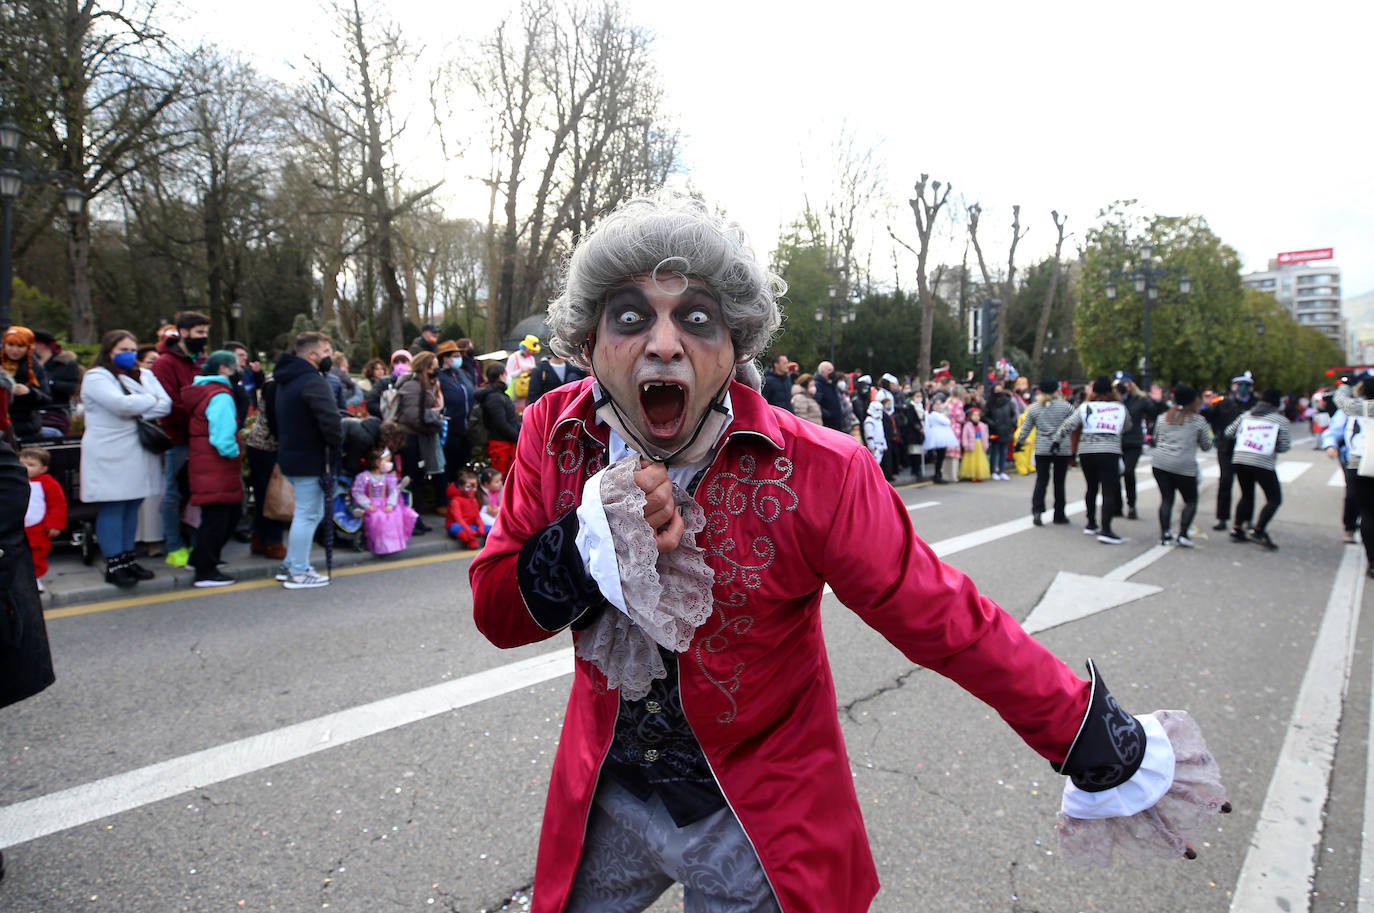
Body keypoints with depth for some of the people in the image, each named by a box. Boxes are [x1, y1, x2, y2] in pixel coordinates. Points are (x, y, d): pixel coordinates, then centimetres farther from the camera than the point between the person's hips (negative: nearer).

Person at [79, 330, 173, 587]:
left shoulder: (144, 376, 15)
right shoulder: (96, 377, -2)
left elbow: (166, 405, 2)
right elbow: (121, 404, -19)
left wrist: (138, 411, -12)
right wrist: (151, 401, -3)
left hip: (137, 454, 6)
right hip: (110, 455, -6)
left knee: (132, 507, 8)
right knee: (112, 508, -5)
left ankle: (128, 559, 15)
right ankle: (114, 565, -1)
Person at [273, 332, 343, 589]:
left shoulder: (287, 380, 15)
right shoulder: (313, 381, -18)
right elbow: (330, 420, -29)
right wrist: (336, 444, -14)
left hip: (290, 454, 10)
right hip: (309, 459, -10)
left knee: (308, 512, 20)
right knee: (308, 514, -2)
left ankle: (291, 565, 25)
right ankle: (298, 573, 4)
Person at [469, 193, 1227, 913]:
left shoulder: (816, 473, -23)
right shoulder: (555, 435, -12)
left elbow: (943, 620, -16)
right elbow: (493, 612, -8)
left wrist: (1107, 753, -9)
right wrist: (590, 540, -28)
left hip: (755, 822, -3)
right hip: (604, 793, 4)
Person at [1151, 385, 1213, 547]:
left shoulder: (1164, 417, 13)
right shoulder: (1198, 420, 3)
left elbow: (1156, 440, 22)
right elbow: (1206, 446, 11)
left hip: (1160, 464, 3)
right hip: (1185, 467, -3)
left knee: (1166, 499, 9)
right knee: (1190, 500, 11)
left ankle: (1165, 534, 0)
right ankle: (1183, 533, -1)